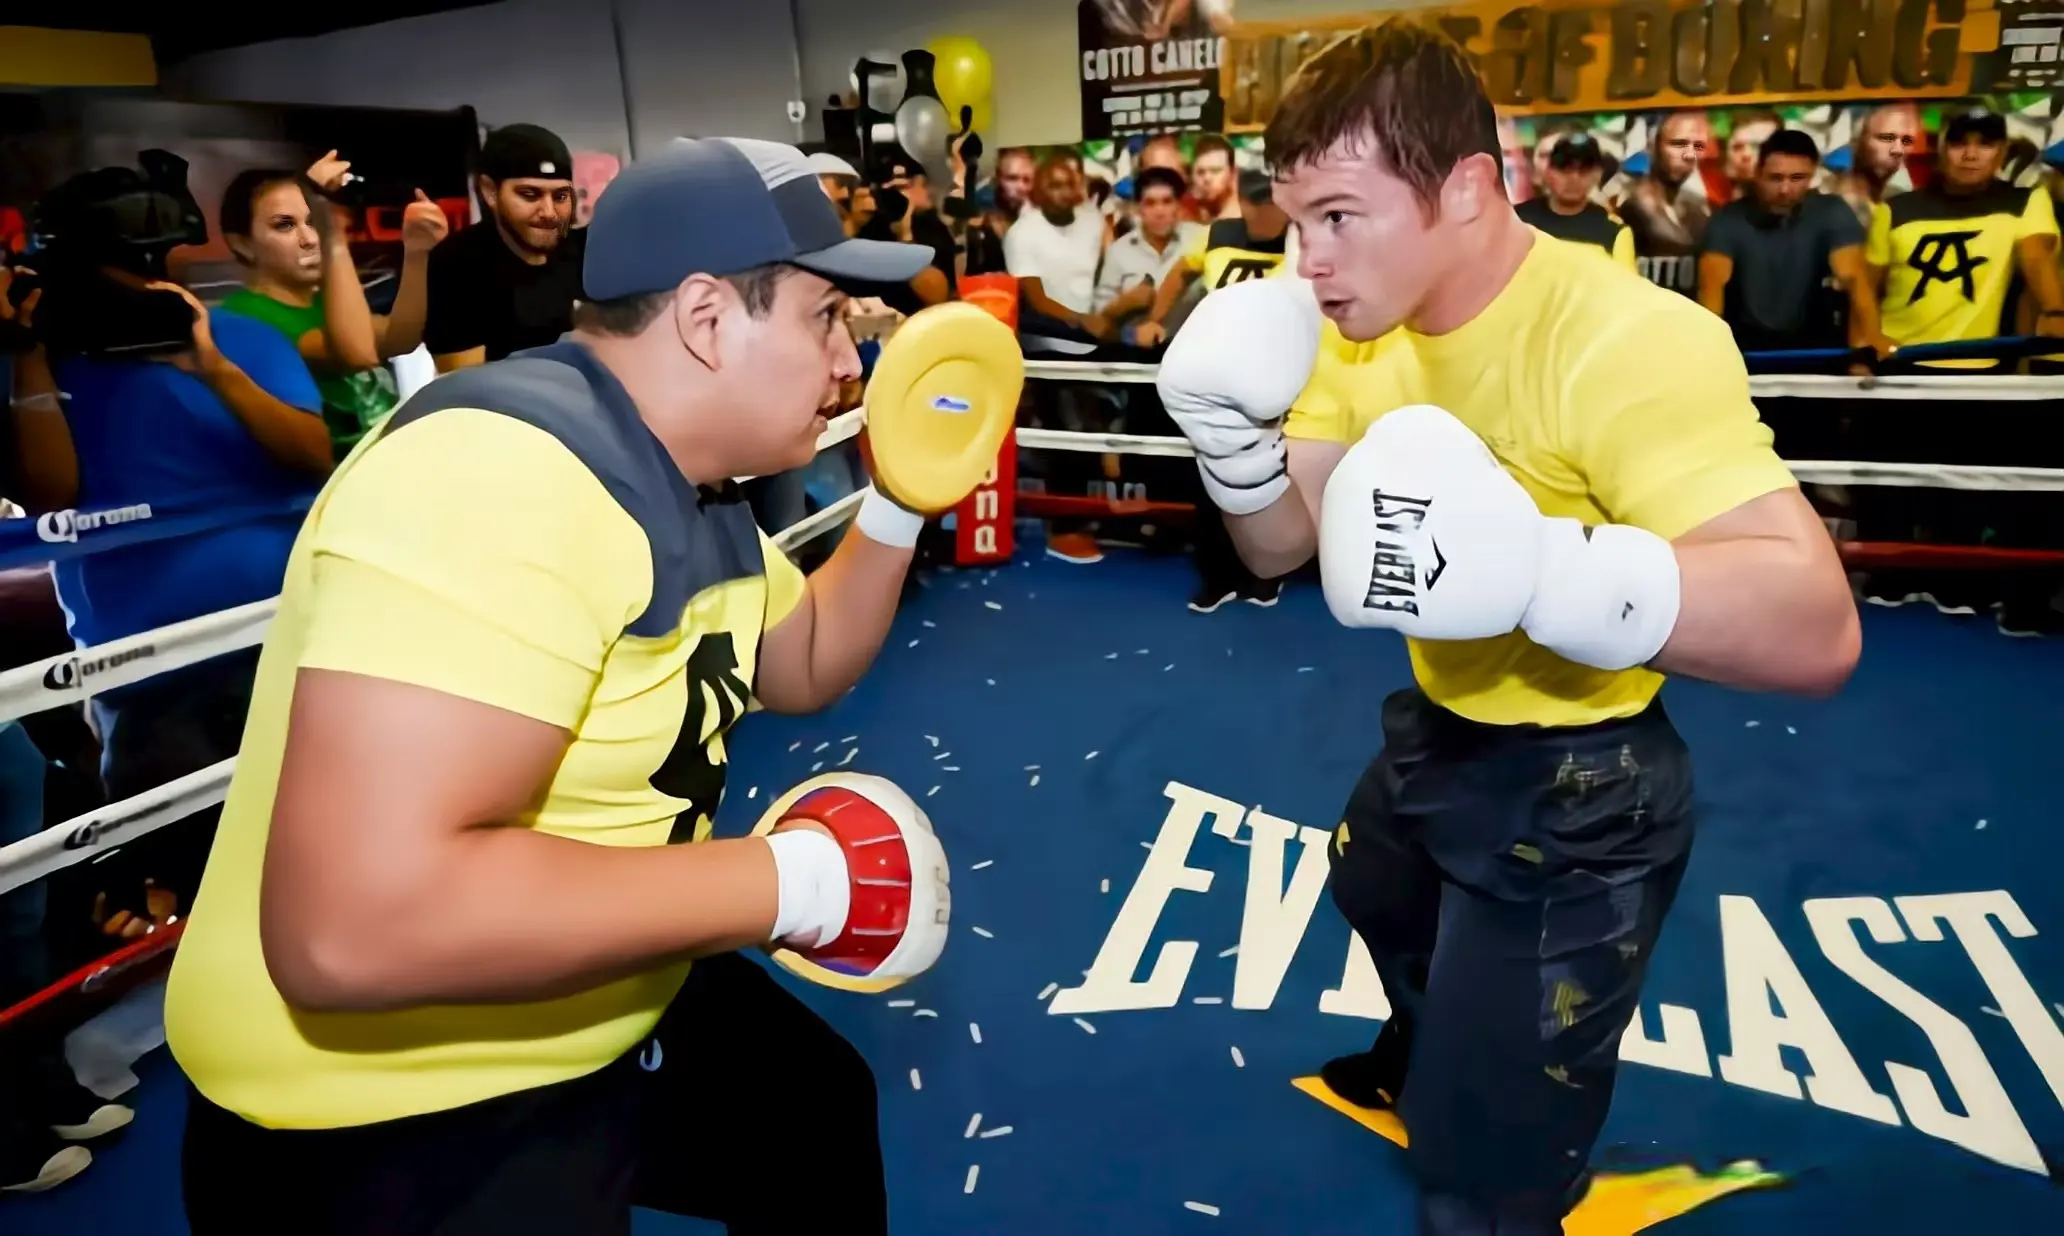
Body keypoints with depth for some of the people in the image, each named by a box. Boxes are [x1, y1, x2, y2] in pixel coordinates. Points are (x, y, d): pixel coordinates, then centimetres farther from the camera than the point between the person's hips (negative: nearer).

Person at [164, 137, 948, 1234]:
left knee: (828, 1117, 26)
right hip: (394, 1113, -9)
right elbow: (352, 925, -38)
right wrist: (785, 882, -29)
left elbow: (806, 667, 17)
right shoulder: (508, 470, -31)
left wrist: (900, 500, 1)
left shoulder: (690, 489, 1)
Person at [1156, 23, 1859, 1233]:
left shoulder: (1627, 340, -31)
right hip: (1437, 730, 9)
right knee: (1380, 902, 38)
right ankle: (1423, 1059, 72)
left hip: (1577, 789, -8)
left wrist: (1535, 565, -53)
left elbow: (1819, 627, -38)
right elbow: (1282, 547, -1)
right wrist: (1233, 439, -21)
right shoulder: (1364, 329, -6)